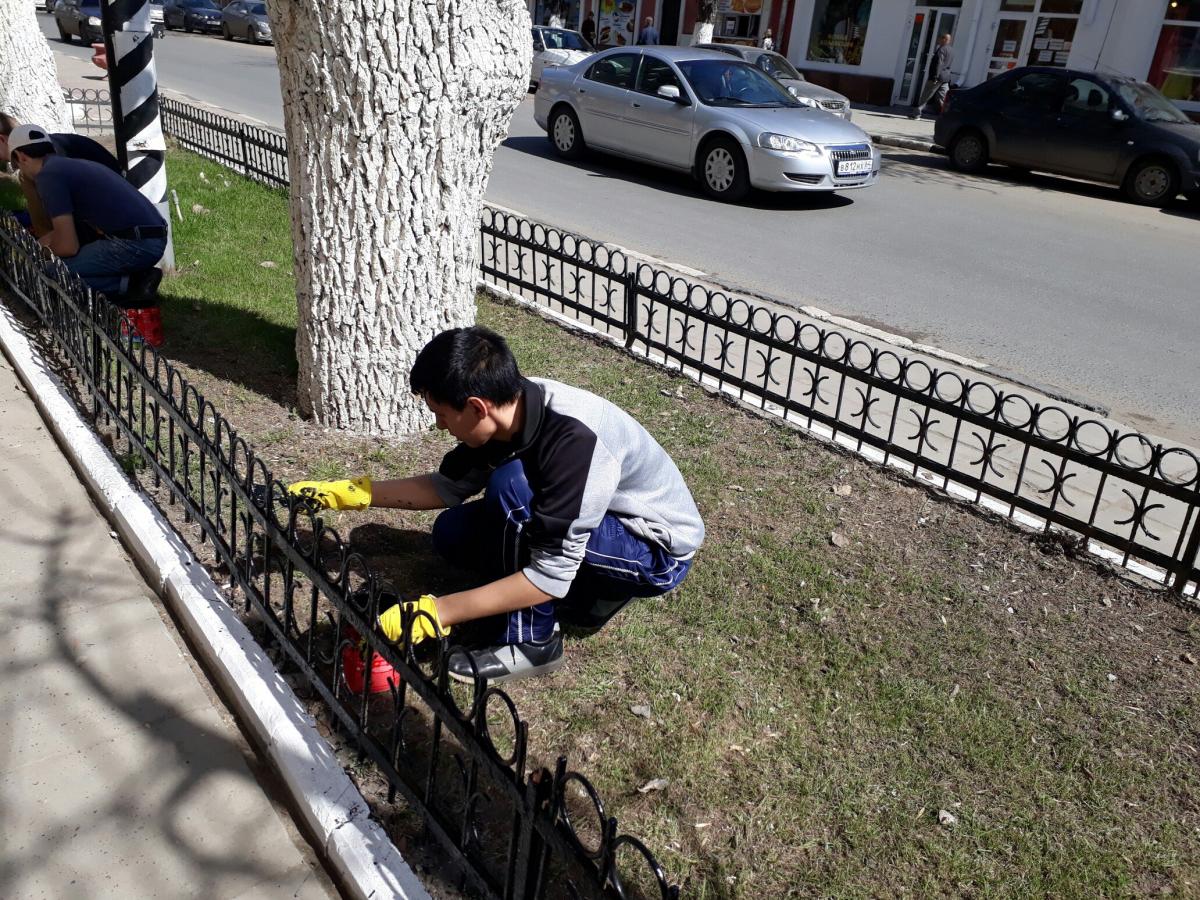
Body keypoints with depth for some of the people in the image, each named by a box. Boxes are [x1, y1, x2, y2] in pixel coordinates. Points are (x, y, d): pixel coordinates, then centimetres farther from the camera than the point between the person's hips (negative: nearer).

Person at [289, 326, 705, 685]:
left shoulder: (575, 440, -36)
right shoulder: (509, 405, -11)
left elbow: (551, 577, -34)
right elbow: (450, 486, 5)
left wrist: (439, 611, -32)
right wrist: (354, 493, -1)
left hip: (658, 550, -8)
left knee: (511, 485, -29)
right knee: (451, 533, 0)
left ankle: (531, 640, -12)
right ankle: (593, 592, 6)